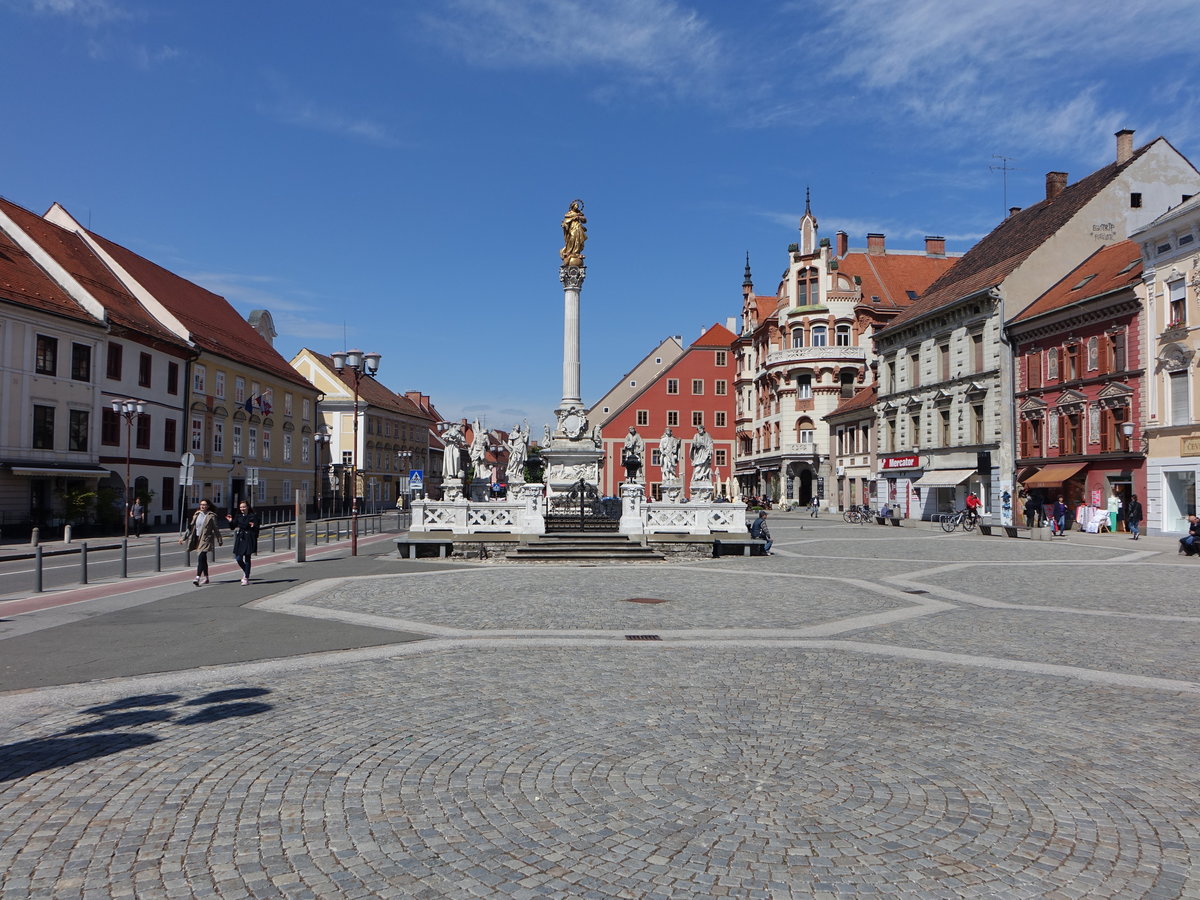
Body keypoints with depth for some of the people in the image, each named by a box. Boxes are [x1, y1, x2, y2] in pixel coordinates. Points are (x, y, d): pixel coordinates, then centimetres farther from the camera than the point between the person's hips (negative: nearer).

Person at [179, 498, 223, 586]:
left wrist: (220, 541, 4)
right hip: (197, 539, 6)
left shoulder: (211, 516, -4)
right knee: (203, 559, 13)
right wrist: (183, 537, 11)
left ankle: (198, 577, -25)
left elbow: (216, 529, 0)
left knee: (201, 558, -18)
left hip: (206, 540, -6)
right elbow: (191, 527, 15)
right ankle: (206, 578, 21)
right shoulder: (197, 515, 11)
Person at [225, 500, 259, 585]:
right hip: (240, 539, 4)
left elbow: (256, 529, -5)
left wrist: (253, 526, -25)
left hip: (249, 539, -4)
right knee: (238, 558, 0)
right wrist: (230, 521, -8)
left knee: (247, 559, -1)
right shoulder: (238, 517, 10)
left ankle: (246, 578, 5)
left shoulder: (253, 516, -2)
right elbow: (233, 527, 8)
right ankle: (246, 572, 27)